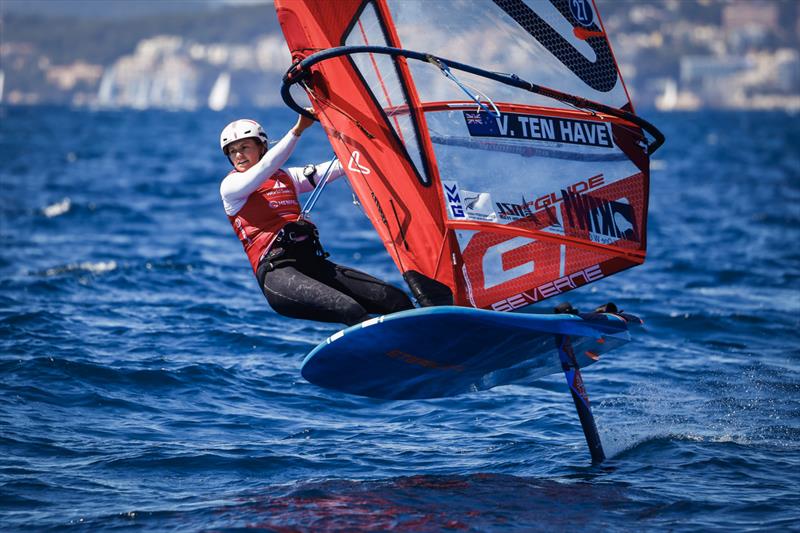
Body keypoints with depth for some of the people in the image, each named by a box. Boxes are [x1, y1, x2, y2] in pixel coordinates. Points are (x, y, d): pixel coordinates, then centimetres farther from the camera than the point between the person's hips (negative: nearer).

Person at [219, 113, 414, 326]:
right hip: (276, 272, -6)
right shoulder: (230, 185, 7)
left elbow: (330, 171, 12)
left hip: (314, 262, 6)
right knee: (351, 311, -31)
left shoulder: (287, 177, 24)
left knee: (399, 301, -8)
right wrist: (298, 130, -20)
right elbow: (265, 168, -12)